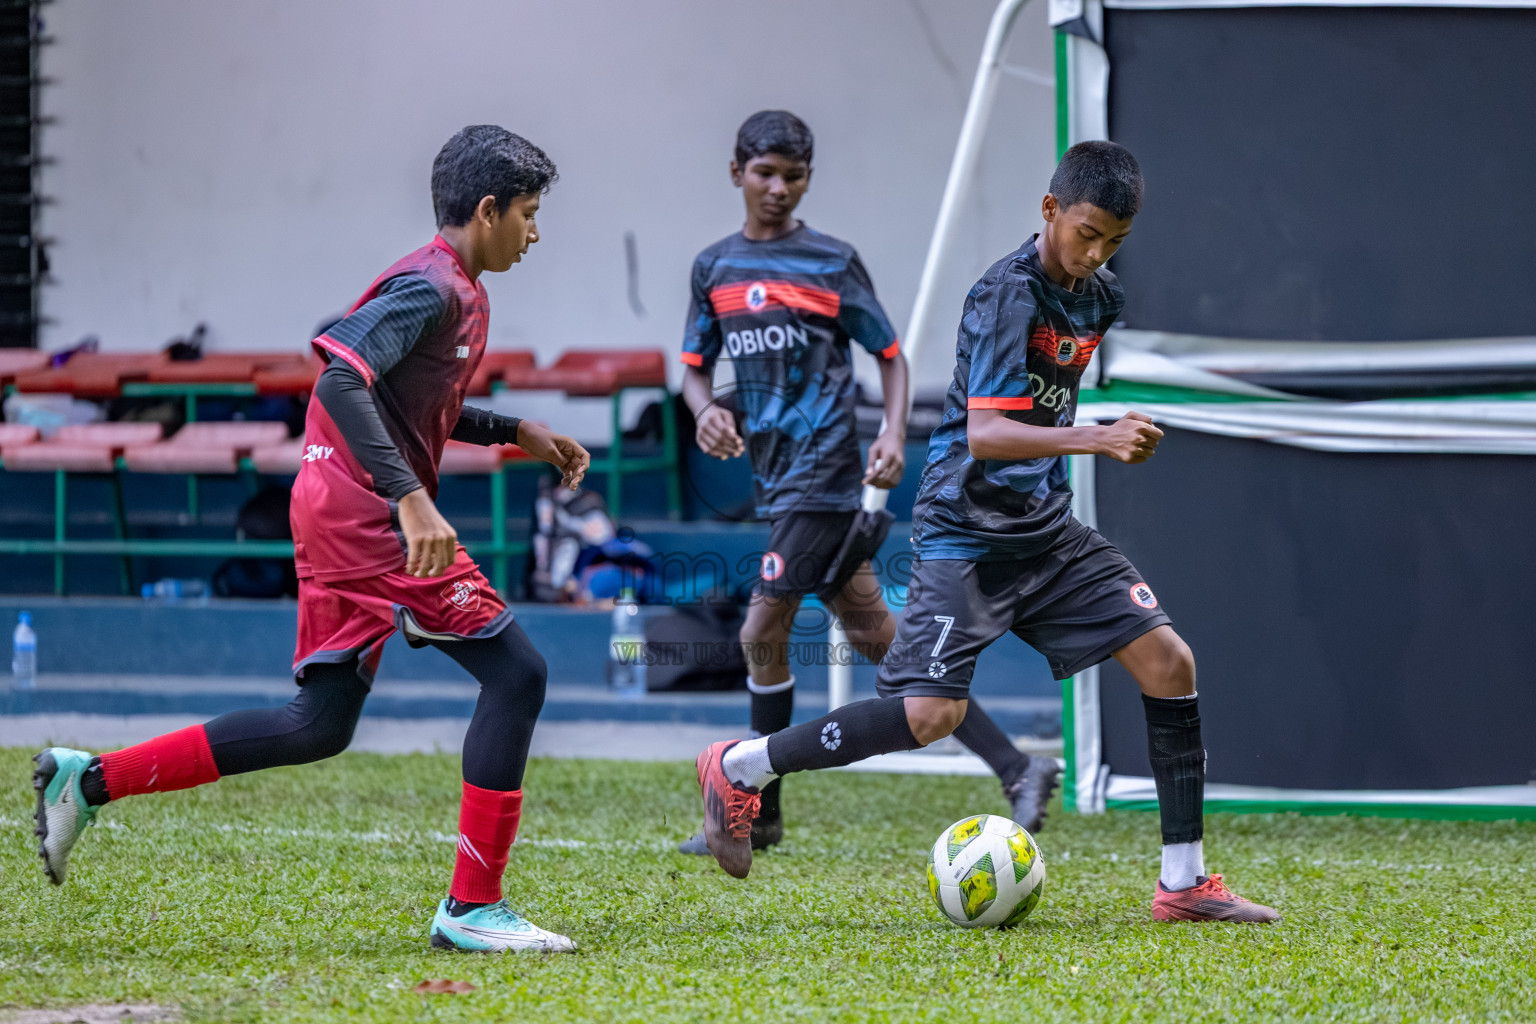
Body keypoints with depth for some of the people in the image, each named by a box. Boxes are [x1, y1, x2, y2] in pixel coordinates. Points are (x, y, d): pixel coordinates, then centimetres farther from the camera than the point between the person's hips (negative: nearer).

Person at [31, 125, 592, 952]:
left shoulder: (454, 291, 18)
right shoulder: (431, 289, -13)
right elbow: (342, 384, -26)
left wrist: (515, 433, 25)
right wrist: (411, 498, -33)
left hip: (344, 515, 10)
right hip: (371, 519, -10)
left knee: (318, 727, 11)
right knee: (514, 672, -9)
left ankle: (90, 781, 10)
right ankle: (472, 906, -8)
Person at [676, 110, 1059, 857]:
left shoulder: (833, 262, -1)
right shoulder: (714, 268, 12)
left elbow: (890, 354, 4)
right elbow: (695, 367, 16)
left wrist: (894, 435, -12)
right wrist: (705, 411, -6)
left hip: (822, 469, -6)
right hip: (773, 476, 6)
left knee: (763, 635, -8)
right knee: (875, 637, 4)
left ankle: (758, 814, 5)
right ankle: (1016, 770, 6)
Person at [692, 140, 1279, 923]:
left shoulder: (1098, 297, 7)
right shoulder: (1007, 294, -18)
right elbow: (984, 433, -29)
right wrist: (1097, 439, -37)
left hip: (1047, 529, 8)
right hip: (968, 529, -8)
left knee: (1168, 662, -3)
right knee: (932, 714, -18)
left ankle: (1184, 881, 3)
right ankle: (740, 767, 1)